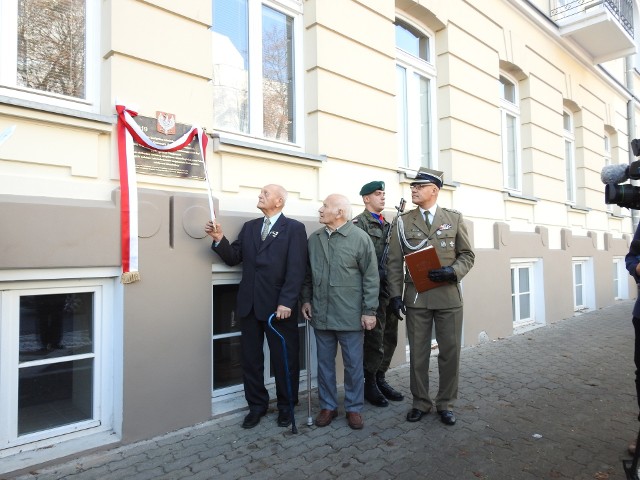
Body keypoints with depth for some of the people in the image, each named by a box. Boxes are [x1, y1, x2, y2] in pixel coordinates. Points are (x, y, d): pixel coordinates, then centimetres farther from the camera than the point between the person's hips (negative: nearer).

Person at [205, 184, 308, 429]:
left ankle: (286, 406, 28)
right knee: (251, 358, 13)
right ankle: (257, 405, 31)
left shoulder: (294, 228, -4)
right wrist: (219, 239, -9)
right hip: (249, 304, 5)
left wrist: (286, 303, -19)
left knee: (284, 358, 9)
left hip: (279, 305, -5)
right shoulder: (249, 227, 14)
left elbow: (296, 269, -12)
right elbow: (233, 258, 8)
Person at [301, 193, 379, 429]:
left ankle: (354, 408, 26)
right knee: (324, 363, 14)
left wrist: (369, 311, -10)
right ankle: (328, 406, 30)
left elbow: (371, 277, -8)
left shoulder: (360, 238, -8)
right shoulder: (314, 238, 6)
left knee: (353, 364, 9)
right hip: (320, 314, 4)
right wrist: (306, 299, 10)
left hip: (350, 315, -4)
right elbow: (308, 274, 15)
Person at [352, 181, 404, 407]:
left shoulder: (387, 224, 18)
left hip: (390, 288, 8)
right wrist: (379, 276, -15)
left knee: (390, 337, 12)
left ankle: (380, 379, 27)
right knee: (375, 338, 1)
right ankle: (370, 384, 17)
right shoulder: (359, 223, -6)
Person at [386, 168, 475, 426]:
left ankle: (445, 404, 26)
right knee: (418, 353, 9)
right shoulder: (403, 222, 4)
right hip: (416, 297, 0)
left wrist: (452, 272, -14)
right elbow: (394, 262, 2)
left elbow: (467, 255, 5)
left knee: (450, 352, 8)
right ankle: (420, 403, 25)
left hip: (448, 295, 0)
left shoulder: (454, 218, 4)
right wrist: (395, 294, -6)